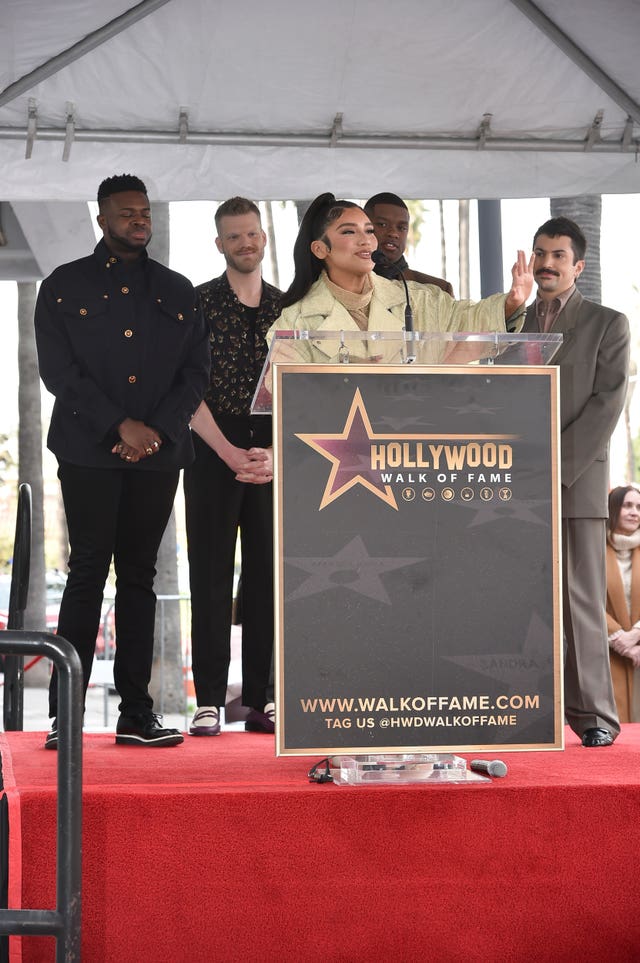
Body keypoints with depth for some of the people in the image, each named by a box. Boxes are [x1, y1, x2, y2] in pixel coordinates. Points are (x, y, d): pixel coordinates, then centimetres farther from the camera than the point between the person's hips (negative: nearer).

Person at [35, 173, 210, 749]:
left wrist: (157, 430, -8)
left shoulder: (178, 292, 14)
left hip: (158, 453, 3)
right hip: (88, 454, -3)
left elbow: (196, 372, 8)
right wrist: (120, 427, -14)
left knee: (140, 577, 5)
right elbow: (59, 371, -4)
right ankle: (64, 714, 0)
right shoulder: (64, 287, 5)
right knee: (89, 572, -5)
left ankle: (136, 714, 7)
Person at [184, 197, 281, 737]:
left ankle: (262, 699, 8)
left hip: (274, 456, 2)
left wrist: (276, 454, -8)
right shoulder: (197, 303, 3)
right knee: (211, 573, -2)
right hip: (213, 453, -2)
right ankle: (209, 701, 2)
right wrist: (230, 452, -12)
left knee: (268, 572, 2)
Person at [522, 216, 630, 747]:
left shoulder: (607, 324, 7)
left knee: (581, 601, -6)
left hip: (577, 480, -3)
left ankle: (594, 714, -2)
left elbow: (607, 403, -3)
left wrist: (556, 468, -11)